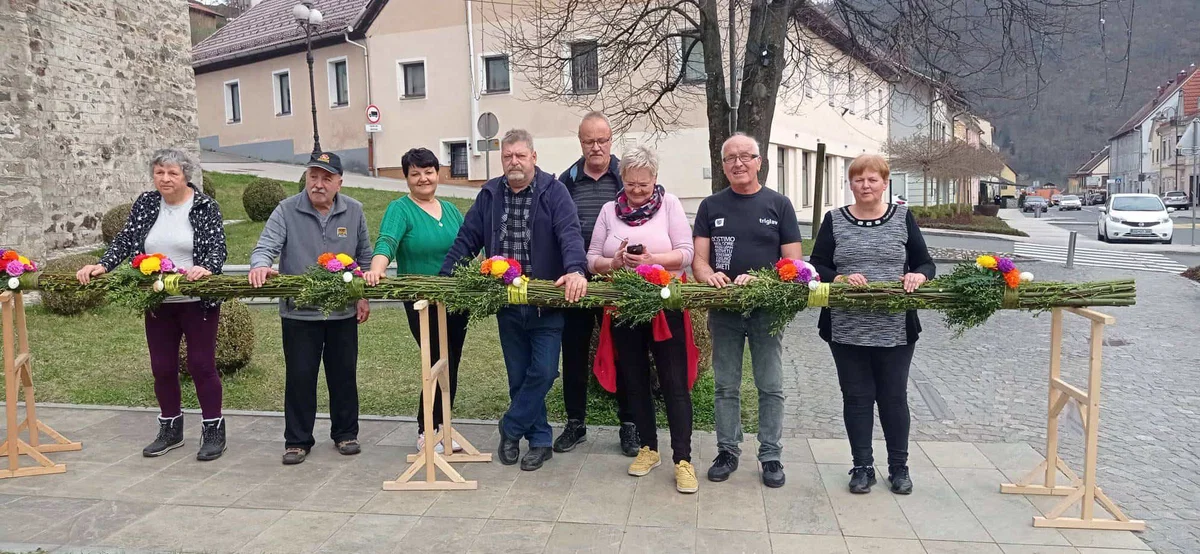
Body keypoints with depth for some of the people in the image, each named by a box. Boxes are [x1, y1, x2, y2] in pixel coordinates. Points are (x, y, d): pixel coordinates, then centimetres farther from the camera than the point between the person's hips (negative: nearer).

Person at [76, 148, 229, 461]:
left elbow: (218, 247, -15)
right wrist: (102, 266, -13)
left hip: (197, 302, -4)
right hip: (158, 303, 5)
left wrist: (206, 268, -35)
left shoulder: (205, 206, -7)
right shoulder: (145, 204, 5)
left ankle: (214, 430, 12)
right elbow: (125, 240, 3)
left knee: (201, 365, 0)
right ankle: (170, 429, 27)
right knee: (162, 367, 12)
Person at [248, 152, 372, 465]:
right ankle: (297, 440, 18)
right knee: (300, 377, 5)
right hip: (299, 312, -2)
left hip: (343, 312, 2)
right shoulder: (286, 211, -4)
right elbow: (265, 247, -12)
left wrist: (364, 296, 8)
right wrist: (260, 266, -35)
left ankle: (345, 434, 27)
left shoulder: (354, 211, 3)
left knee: (344, 375, 11)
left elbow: (364, 256, 11)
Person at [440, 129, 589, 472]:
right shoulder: (489, 195, 7)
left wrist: (575, 270, -37)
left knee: (542, 372, -6)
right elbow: (467, 240, 8)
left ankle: (510, 429, 16)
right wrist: (444, 279, -1)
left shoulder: (553, 192, -6)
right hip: (506, 304, 4)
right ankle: (539, 440, 24)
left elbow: (569, 233, -19)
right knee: (518, 377, 10)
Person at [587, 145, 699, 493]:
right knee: (635, 381, 12)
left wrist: (652, 259, -21)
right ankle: (648, 448, 27)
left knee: (675, 383, -2)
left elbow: (686, 254, -6)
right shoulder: (609, 210, 7)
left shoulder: (670, 204, 0)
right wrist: (614, 262, -15)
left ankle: (682, 459, 4)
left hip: (666, 305, -3)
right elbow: (592, 260, 5)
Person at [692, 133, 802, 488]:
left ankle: (771, 456, 17)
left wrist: (761, 279, -18)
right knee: (726, 387, 10)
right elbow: (698, 258, 2)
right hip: (723, 309, 1)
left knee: (770, 388, 6)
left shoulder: (778, 204, 4)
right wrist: (709, 275, -21)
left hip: (767, 309, -1)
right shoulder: (711, 206, 8)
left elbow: (792, 261, -1)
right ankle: (728, 451, 21)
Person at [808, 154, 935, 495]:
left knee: (894, 397, 9)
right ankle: (862, 467, 21)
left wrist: (918, 275, -16)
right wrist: (840, 279, -18)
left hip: (895, 330, 0)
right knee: (857, 397, 8)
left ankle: (899, 467, 25)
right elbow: (816, 267, 1)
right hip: (847, 329, 0)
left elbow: (926, 264, 6)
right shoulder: (834, 221, 5)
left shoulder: (903, 218, 6)